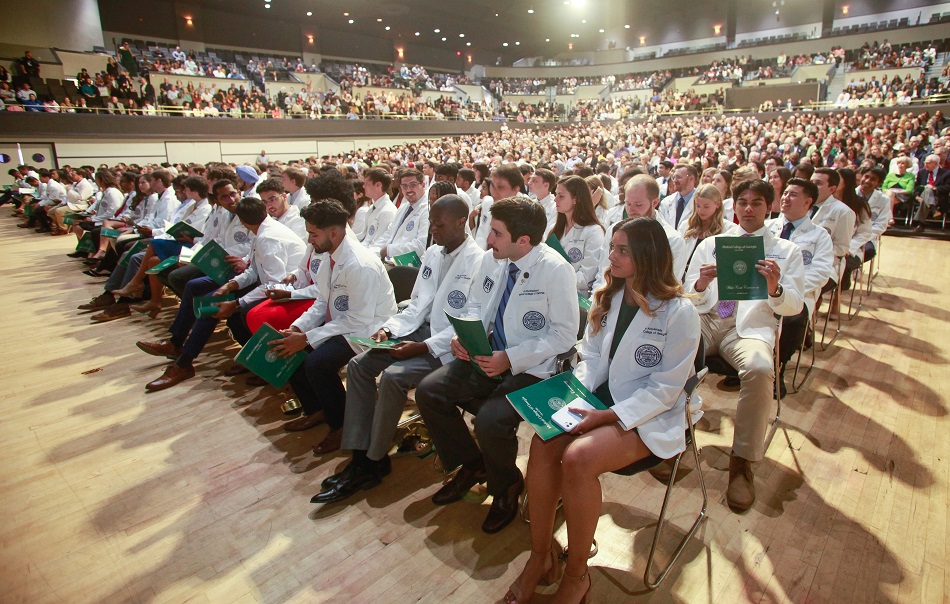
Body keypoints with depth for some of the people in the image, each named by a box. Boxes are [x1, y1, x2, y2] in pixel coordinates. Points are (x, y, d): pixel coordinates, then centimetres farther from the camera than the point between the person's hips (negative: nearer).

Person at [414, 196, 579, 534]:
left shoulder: (555, 269, -18)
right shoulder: (492, 259, 1)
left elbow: (565, 334, -15)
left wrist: (512, 359, -22)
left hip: (530, 369, -7)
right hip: (486, 357, 7)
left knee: (490, 421, -28)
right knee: (428, 392, -6)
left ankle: (505, 487, 10)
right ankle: (472, 466, 18)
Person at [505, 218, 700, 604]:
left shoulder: (679, 312, -12)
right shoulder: (607, 299, 8)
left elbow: (665, 389, -12)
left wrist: (606, 416, -20)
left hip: (650, 418, -5)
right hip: (601, 400, 6)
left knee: (578, 457, -30)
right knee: (543, 443, -22)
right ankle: (540, 556, -4)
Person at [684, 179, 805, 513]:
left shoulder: (786, 251, 17)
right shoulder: (710, 244, 21)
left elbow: (794, 306, 6)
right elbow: (688, 297, 14)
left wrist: (775, 289, -17)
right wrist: (700, 285, -11)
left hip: (751, 326, -2)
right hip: (705, 321, 2)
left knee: (759, 369, -35)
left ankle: (742, 462, -17)